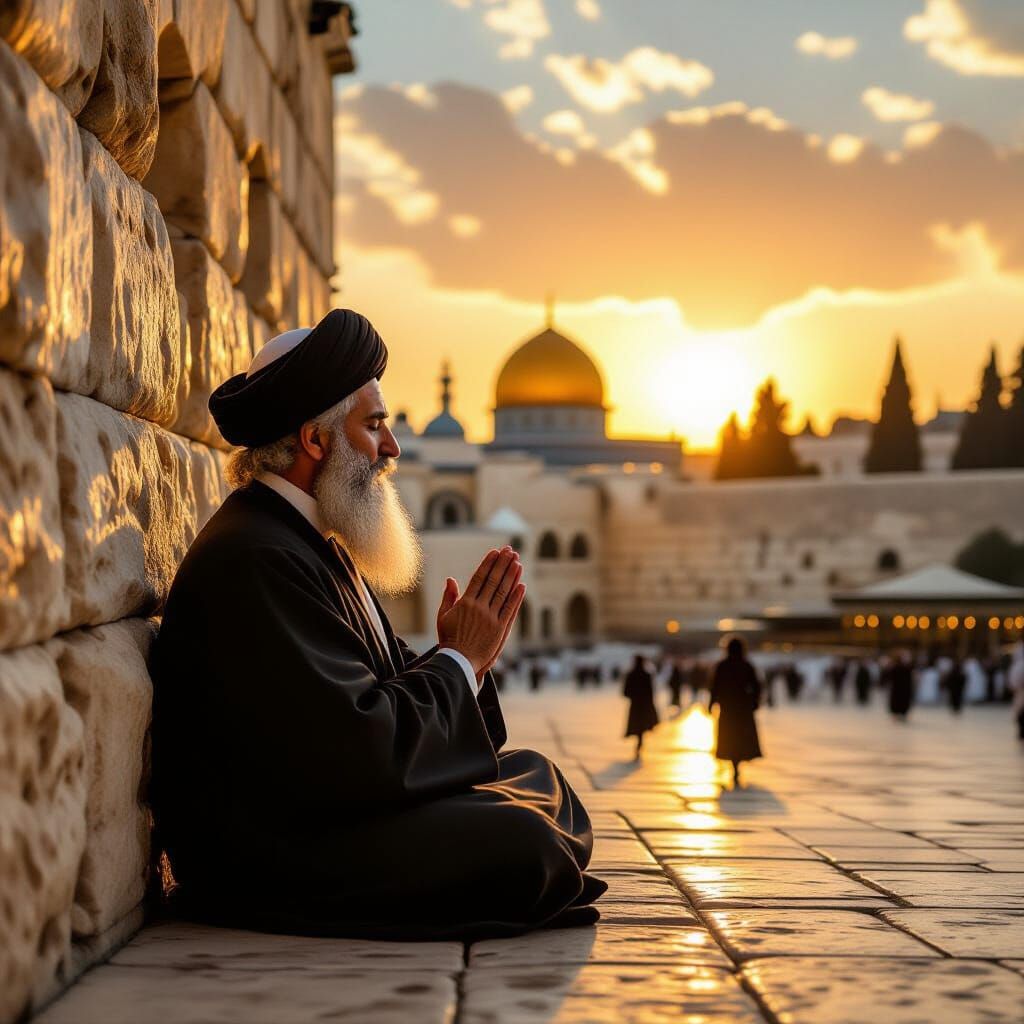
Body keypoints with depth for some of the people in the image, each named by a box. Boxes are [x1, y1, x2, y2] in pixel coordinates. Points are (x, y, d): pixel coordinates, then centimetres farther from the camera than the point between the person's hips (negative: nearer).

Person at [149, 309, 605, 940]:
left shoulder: (317, 543, 13)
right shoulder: (257, 561, -21)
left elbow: (384, 698, 12)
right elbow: (361, 746, -24)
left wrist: (464, 656, -6)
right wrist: (459, 661, -10)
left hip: (332, 808, 11)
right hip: (271, 854, -11)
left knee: (536, 775, 14)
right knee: (520, 841, -23)